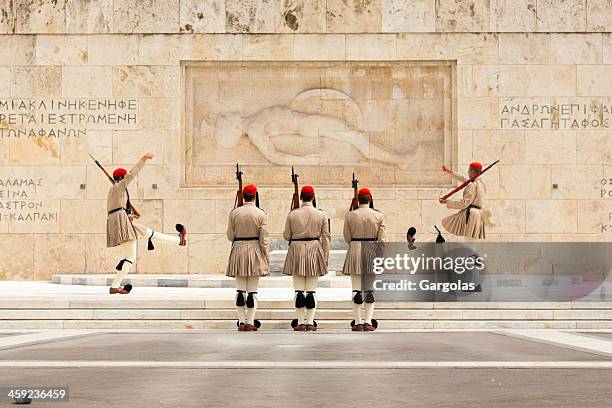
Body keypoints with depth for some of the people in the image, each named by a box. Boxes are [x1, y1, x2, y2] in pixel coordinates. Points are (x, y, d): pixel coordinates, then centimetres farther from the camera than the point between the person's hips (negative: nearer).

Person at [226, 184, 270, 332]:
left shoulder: (234, 212, -1)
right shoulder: (261, 214, -5)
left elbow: (230, 235, 2)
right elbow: (264, 238, -6)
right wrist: (267, 258, 1)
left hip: (238, 250, 1)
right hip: (255, 250, -1)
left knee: (240, 290, 7)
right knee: (252, 290, 3)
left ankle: (241, 322, 5)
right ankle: (250, 323, 2)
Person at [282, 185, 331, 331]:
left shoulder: (292, 214, -2)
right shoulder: (321, 215, 0)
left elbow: (286, 236, 3)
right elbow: (326, 237, 0)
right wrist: (325, 256, 6)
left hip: (297, 250, 0)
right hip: (314, 251, 1)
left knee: (298, 290, 4)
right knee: (312, 290, 5)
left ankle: (300, 323, 4)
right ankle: (310, 323, 5)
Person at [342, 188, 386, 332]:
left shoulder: (350, 215, -2)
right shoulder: (379, 215, -1)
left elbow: (347, 237, 3)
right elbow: (382, 239, -2)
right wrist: (383, 257, 6)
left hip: (355, 250, 0)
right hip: (372, 250, 0)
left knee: (356, 289, 3)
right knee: (370, 288, 5)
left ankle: (358, 322, 3)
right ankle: (368, 322, 3)